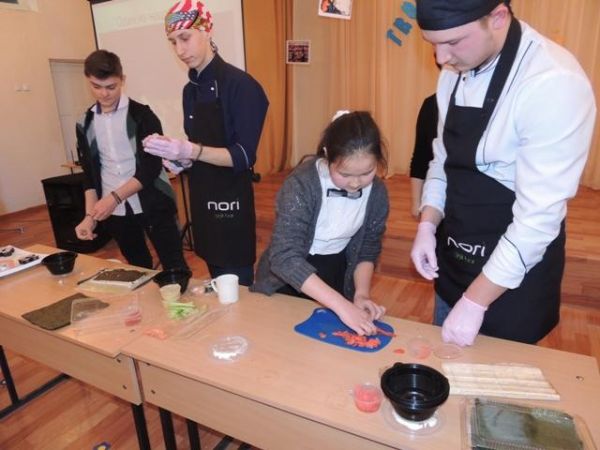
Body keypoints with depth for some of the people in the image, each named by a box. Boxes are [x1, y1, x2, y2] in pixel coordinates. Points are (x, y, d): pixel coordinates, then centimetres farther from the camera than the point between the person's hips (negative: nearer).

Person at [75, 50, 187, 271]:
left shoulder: (142, 115, -7)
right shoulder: (85, 124, 8)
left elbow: (151, 168, -13)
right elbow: (90, 173, 12)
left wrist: (115, 197, -20)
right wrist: (90, 215, 2)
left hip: (152, 205, -4)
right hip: (115, 211, 5)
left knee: (174, 267, -3)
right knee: (139, 269, 16)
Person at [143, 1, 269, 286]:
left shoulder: (240, 85, -14)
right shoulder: (191, 89, 10)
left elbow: (244, 156, -19)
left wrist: (190, 151, -30)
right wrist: (179, 159, -2)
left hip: (230, 200, -7)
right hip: (202, 197, 7)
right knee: (216, 283, 19)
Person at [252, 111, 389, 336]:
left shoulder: (377, 192, -13)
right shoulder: (302, 184, -28)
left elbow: (368, 249, -2)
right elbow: (285, 257, -36)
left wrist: (361, 293, -18)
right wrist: (341, 305, -41)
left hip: (338, 275, 4)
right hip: (288, 281, -3)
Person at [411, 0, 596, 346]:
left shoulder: (555, 83, -25)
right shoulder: (456, 71, -1)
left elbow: (540, 215, -25)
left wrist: (475, 301, -21)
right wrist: (428, 225, -4)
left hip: (515, 272, -6)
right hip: (456, 256, 6)